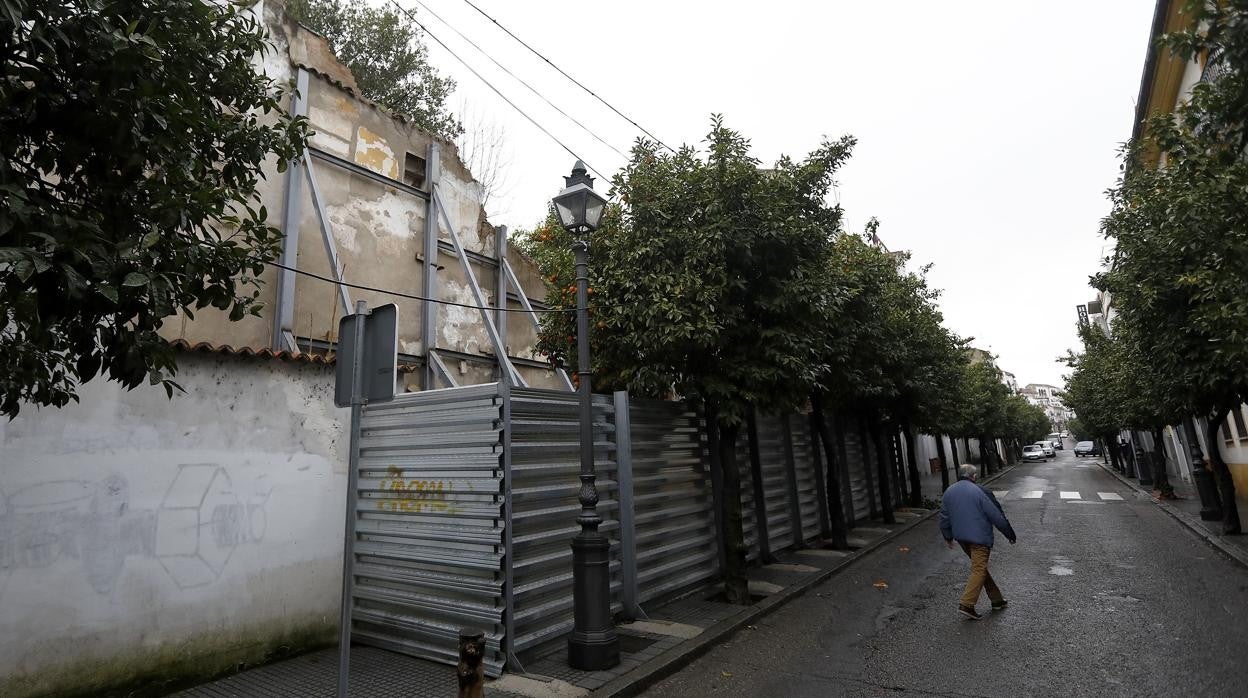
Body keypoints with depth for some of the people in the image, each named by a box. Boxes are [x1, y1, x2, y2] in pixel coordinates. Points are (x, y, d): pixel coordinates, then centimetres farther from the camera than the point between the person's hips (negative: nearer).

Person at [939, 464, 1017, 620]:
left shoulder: (948, 492, 6)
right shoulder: (979, 491, -11)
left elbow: (944, 518, 11)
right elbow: (996, 516, -9)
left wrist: (948, 537, 23)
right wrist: (1010, 535, 3)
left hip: (961, 537, 6)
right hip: (980, 537, -6)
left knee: (979, 567, 19)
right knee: (979, 569, -4)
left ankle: (996, 599, 27)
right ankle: (966, 604, -11)